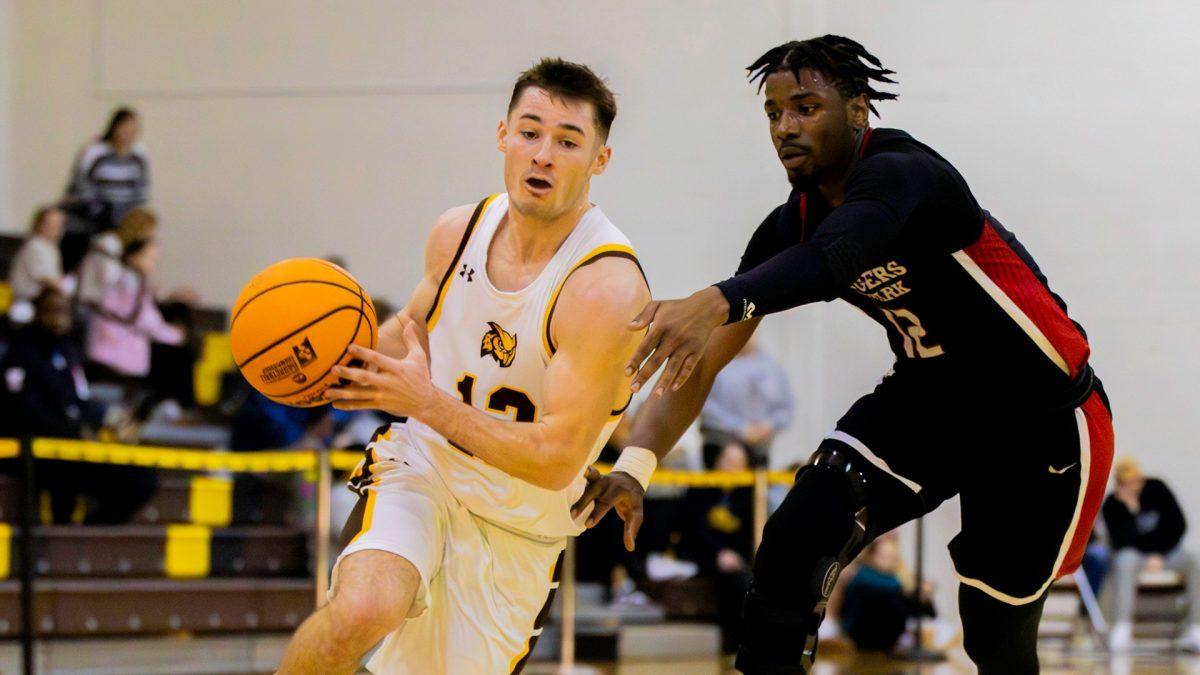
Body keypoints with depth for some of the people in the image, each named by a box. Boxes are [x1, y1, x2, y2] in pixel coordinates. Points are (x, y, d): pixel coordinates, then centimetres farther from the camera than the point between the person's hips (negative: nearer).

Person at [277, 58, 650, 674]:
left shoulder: (608, 288, -23)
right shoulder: (459, 232, -5)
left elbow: (556, 459, -26)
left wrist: (427, 402, -22)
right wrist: (339, 361, -3)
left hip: (519, 529, -2)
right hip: (419, 467, 2)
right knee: (361, 611, -29)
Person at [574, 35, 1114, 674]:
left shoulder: (898, 173, -26)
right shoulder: (790, 225, -4)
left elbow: (836, 257, -49)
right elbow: (702, 361, -5)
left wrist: (714, 304, -65)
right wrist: (634, 465, -20)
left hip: (1042, 418, -6)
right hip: (927, 394, 6)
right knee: (794, 540, -17)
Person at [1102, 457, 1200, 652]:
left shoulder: (1156, 489, -6)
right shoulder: (1112, 506, -11)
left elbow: (1179, 524, -5)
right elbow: (1121, 543, -22)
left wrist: (1161, 555, -14)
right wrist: (1131, 509, -30)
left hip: (1166, 550, 2)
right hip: (1133, 553, -2)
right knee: (1125, 562, -38)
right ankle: (1122, 628, -45)